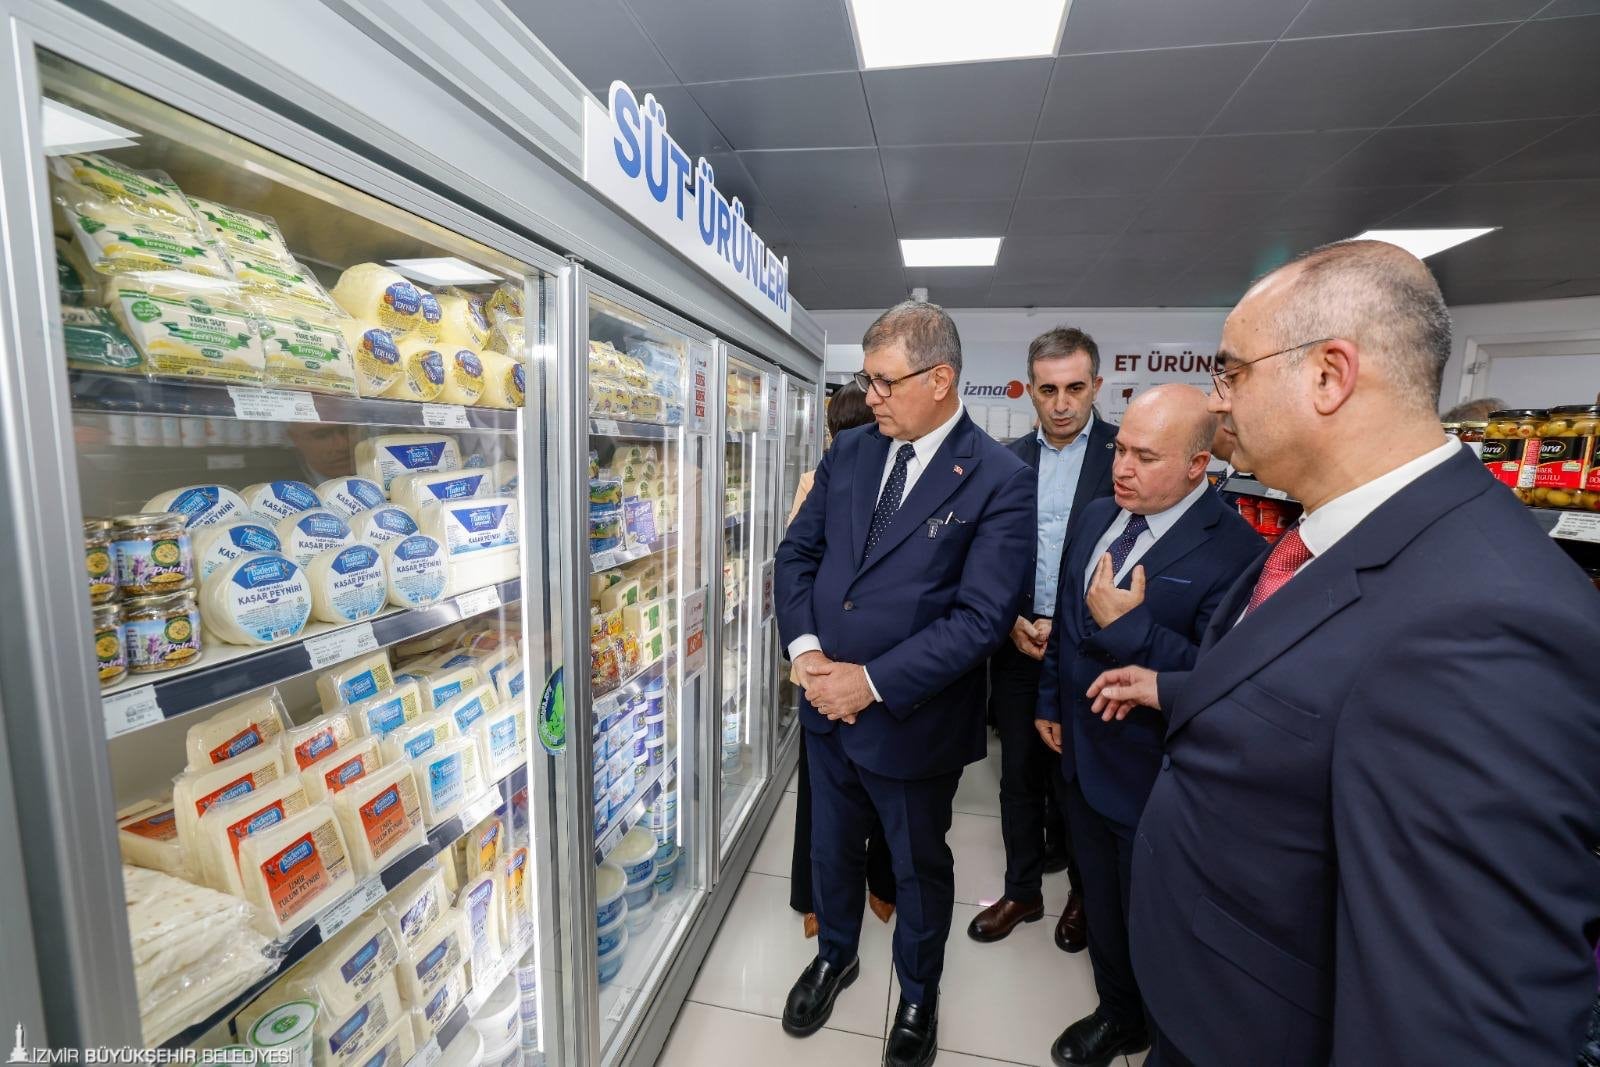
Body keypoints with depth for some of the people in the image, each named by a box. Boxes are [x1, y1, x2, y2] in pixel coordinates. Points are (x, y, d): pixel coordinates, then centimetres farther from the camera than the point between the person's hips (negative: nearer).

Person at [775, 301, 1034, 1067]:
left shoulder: (1000, 480, -15)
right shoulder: (850, 450, 1)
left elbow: (982, 616, -20)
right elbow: (798, 551, 3)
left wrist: (874, 683, -21)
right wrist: (804, 647, -11)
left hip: (911, 717, -4)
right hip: (826, 701, 5)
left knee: (920, 867, 20)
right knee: (831, 845, 25)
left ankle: (918, 996, 50)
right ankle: (835, 955, 55)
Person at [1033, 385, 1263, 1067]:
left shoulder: (1235, 552, -23)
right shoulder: (1096, 517, 1)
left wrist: (1126, 626, -30)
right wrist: (1050, 702, 12)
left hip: (1150, 782, -6)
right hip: (1080, 760, 7)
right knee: (1101, 908, 27)